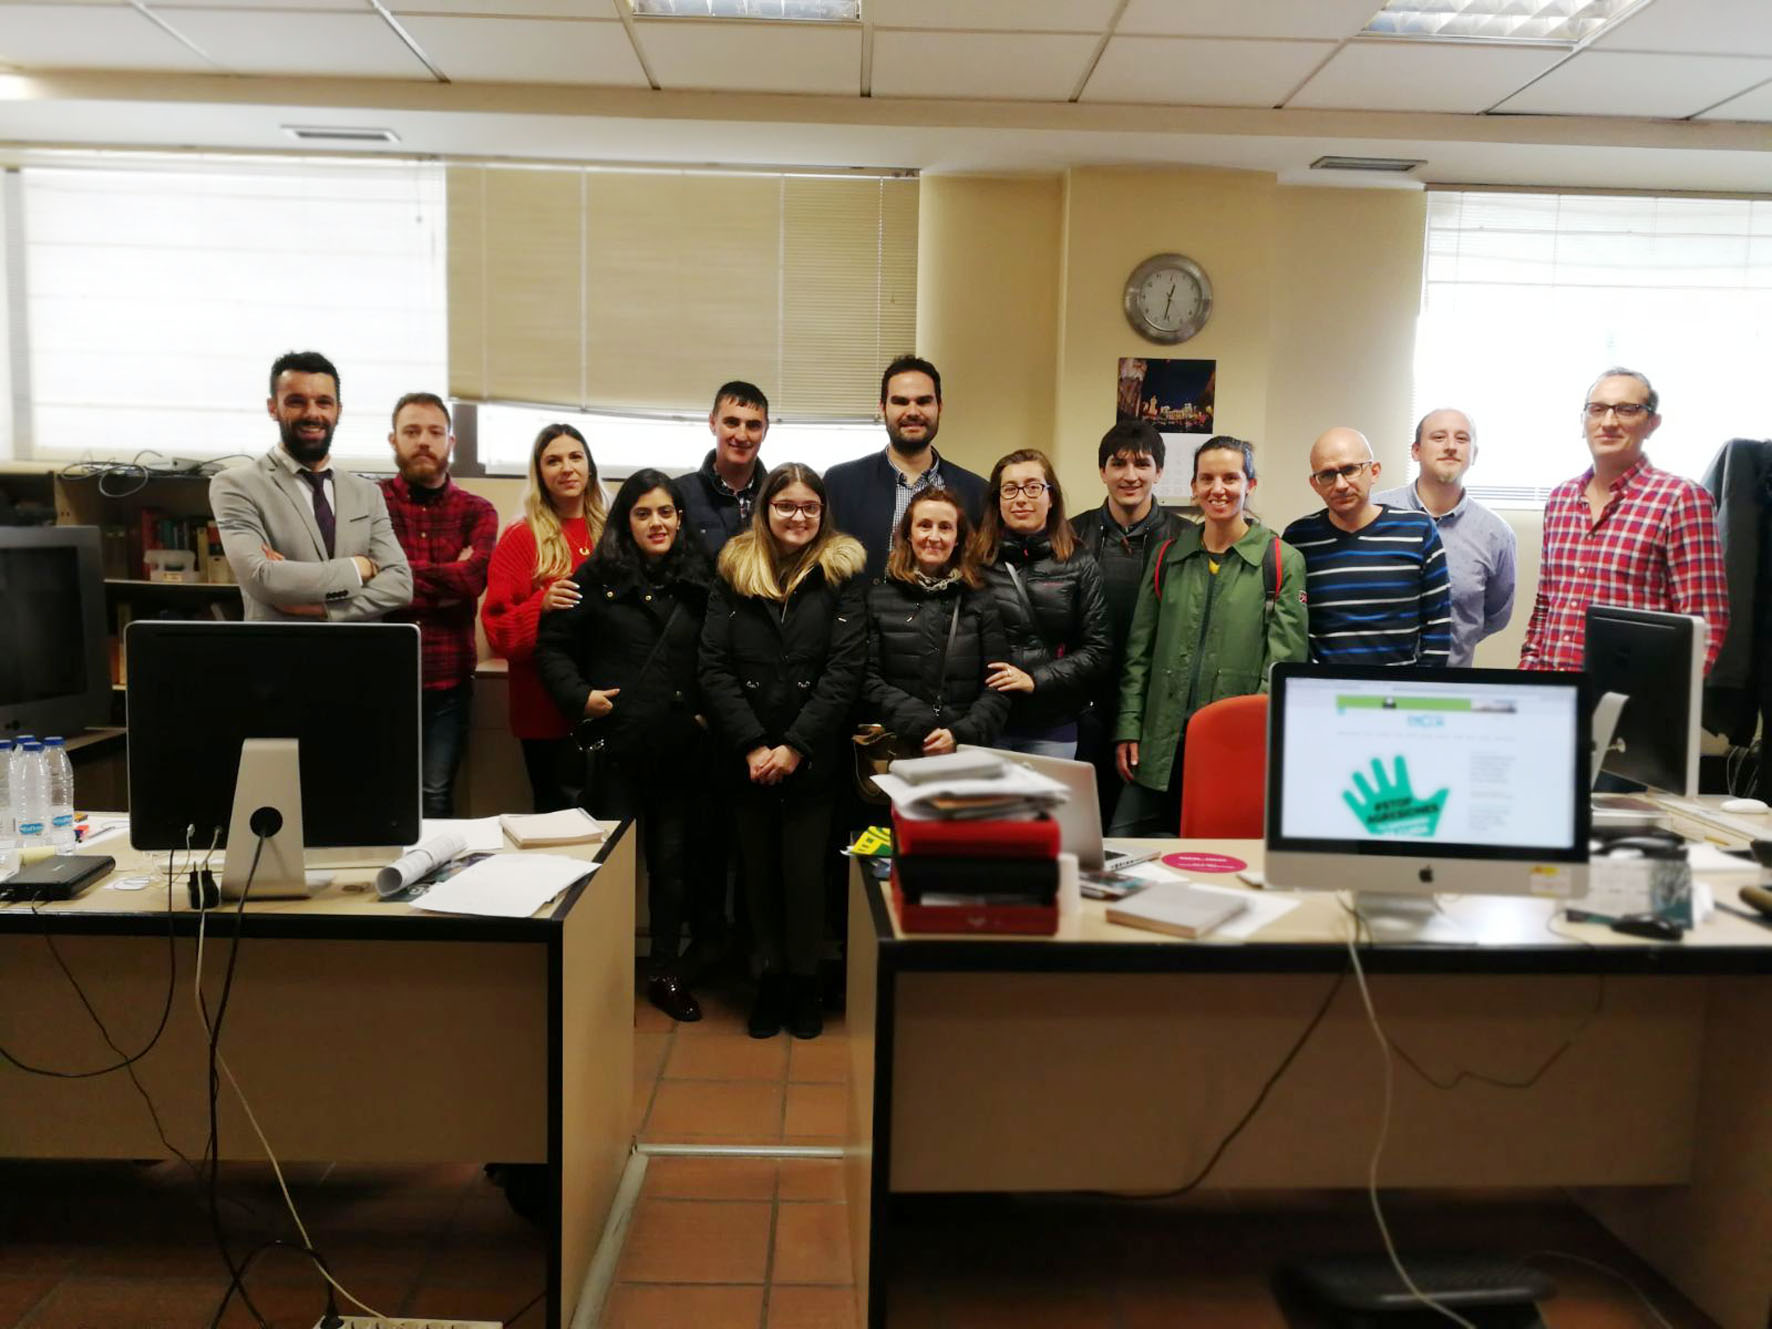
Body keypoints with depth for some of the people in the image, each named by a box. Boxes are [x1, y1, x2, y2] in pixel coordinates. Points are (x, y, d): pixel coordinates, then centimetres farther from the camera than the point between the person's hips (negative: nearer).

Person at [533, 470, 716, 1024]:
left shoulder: (700, 580, 7)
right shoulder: (597, 577, 0)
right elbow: (551, 645, 2)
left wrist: (712, 711, 2)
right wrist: (579, 696, -10)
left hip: (682, 748, 2)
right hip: (616, 744, -2)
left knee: (673, 858, 9)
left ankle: (665, 971, 22)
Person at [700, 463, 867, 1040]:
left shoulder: (843, 572, 1)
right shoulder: (734, 571, 5)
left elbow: (845, 668, -7)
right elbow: (714, 668, -1)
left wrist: (795, 747, -13)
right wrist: (752, 746, -12)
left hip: (814, 756, -2)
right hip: (747, 757, 2)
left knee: (805, 870, 1)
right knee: (759, 869, 9)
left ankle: (805, 981, 19)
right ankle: (769, 977, 24)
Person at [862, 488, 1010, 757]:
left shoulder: (982, 602, 8)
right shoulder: (878, 598, 5)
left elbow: (998, 688, 3)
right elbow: (868, 680, -2)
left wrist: (960, 734, -12)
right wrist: (921, 728, -12)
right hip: (897, 752, -1)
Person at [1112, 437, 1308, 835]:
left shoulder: (1282, 563, 1)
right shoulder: (1167, 556, 12)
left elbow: (1286, 663, -4)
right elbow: (1140, 653, 13)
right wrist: (1128, 728, 6)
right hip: (1162, 745, 4)